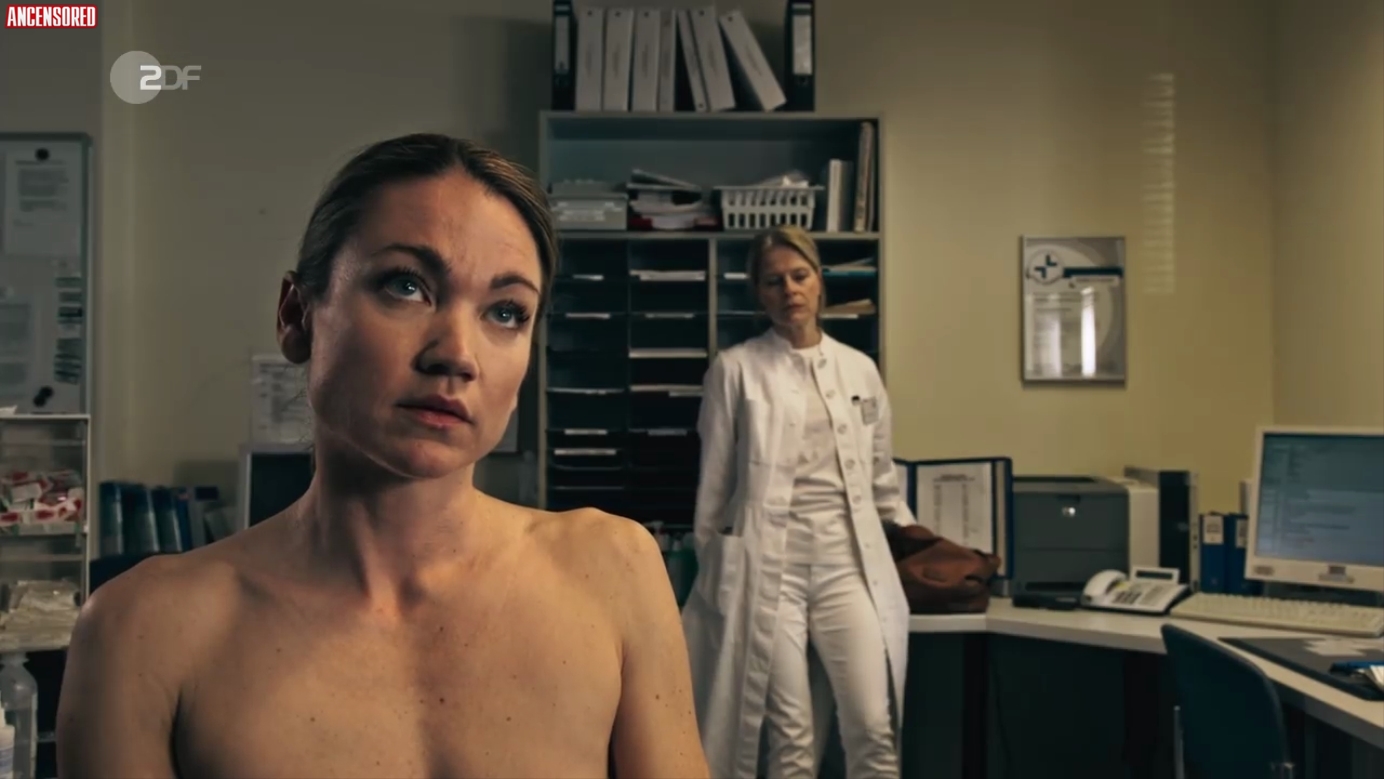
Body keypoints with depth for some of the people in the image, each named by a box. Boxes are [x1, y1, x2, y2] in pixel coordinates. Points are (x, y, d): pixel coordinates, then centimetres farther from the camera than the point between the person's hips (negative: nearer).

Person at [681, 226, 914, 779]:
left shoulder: (861, 369, 10)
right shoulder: (735, 369, 0)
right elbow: (714, 483, 4)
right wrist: (712, 573, 6)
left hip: (849, 564, 3)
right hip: (768, 567, -3)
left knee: (874, 731, -2)